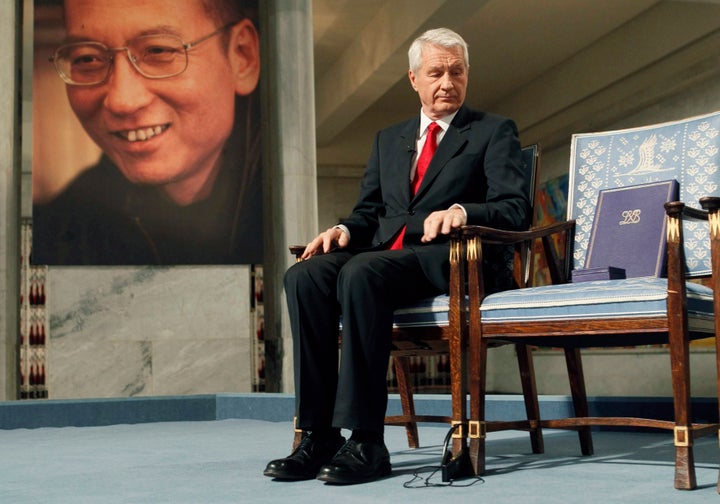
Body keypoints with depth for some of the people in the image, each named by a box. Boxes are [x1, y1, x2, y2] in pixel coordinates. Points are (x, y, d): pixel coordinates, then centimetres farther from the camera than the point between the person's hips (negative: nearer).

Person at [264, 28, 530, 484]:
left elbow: (515, 209, -3)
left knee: (360, 273, -36)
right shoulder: (388, 140, 26)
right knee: (305, 275, -25)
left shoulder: (495, 132, 10)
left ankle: (366, 442, -34)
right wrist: (346, 230, -1)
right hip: (383, 253, 5)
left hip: (445, 259, -5)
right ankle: (318, 437, -25)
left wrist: (462, 211, -23)